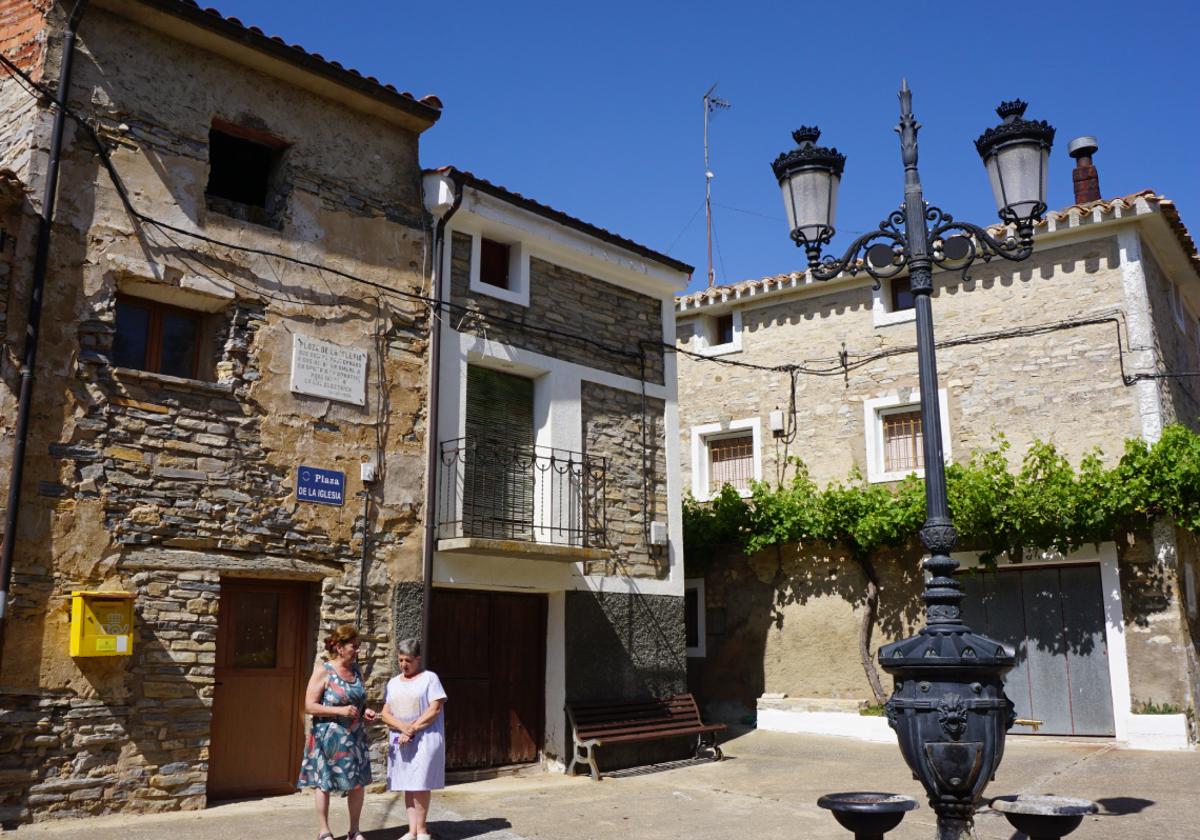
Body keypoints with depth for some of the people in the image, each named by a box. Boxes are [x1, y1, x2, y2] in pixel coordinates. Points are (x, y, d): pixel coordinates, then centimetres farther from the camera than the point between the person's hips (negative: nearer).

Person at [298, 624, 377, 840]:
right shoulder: (323, 671, -11)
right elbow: (309, 706, -13)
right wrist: (340, 710, -22)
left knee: (358, 782, 7)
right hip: (329, 737, -5)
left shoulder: (356, 670, 7)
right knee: (324, 783, 5)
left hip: (355, 737, 6)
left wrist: (366, 711, -1)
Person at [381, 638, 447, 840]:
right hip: (401, 741, 5)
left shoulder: (430, 678, -1)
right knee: (407, 785, 4)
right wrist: (404, 728, -12)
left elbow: (435, 709, -8)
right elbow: (386, 714, 6)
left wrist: (413, 729, -13)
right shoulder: (393, 683, 14)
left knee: (420, 783, -8)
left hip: (425, 738, -5)